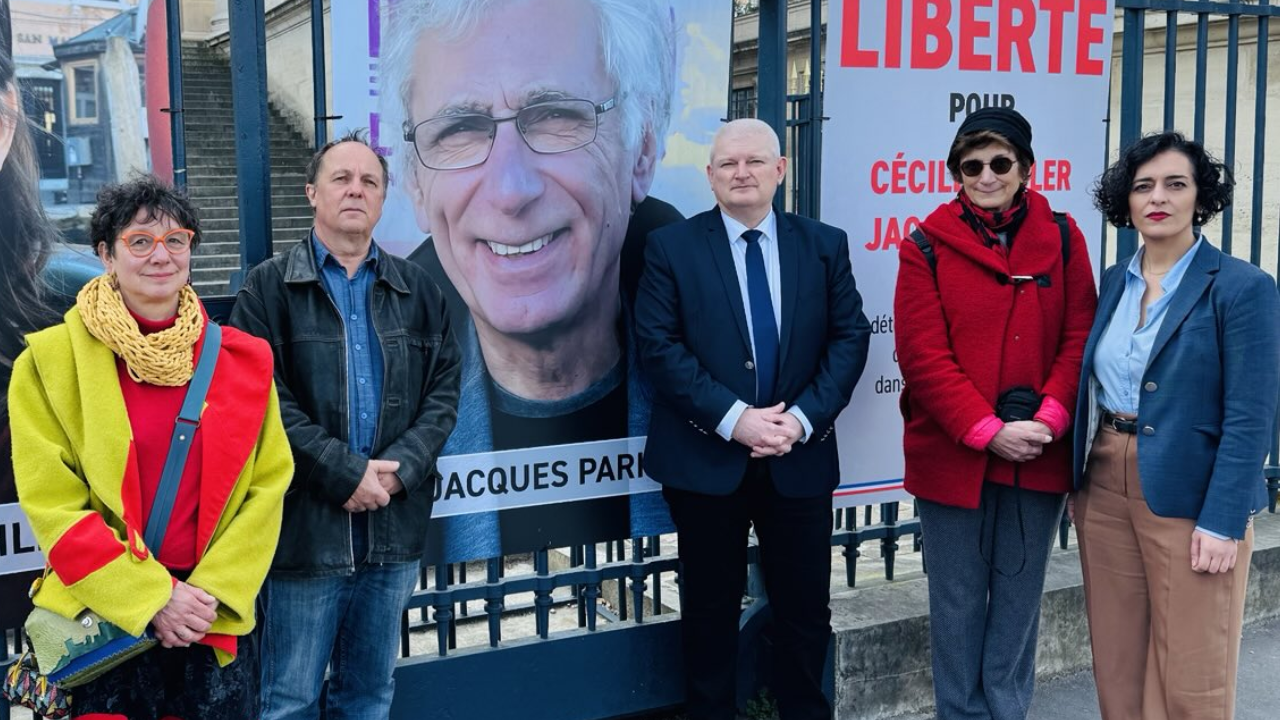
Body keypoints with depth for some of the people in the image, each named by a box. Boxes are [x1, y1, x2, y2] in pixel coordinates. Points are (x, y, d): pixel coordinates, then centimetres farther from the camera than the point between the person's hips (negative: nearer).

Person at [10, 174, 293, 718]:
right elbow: (51, 502, -8)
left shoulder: (243, 358, 3)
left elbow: (267, 486, 2)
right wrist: (149, 598, -14)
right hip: (100, 617, -2)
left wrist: (213, 591, -10)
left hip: (216, 620, 2)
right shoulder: (50, 361, -4)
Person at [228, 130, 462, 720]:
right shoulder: (269, 286, 0)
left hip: (394, 526, 4)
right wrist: (346, 472, -15)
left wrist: (400, 467, -9)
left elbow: (444, 389, 7)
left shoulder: (416, 289, 12)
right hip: (306, 525, -4)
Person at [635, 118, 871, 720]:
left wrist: (804, 418, -12)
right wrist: (733, 419, -17)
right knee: (710, 609, 11)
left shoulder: (825, 245, 6)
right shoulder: (671, 247, -1)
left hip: (799, 459, 2)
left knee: (806, 608, 10)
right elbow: (659, 345, -9)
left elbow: (849, 337, 2)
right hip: (705, 460, -2)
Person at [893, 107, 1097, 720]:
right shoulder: (926, 248, -2)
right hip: (952, 456, -1)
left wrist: (1047, 420, -14)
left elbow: (1079, 338, 1)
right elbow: (923, 356, -8)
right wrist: (988, 432, -15)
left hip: (1038, 457, 2)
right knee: (958, 603, 8)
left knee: (1019, 600, 11)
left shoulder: (1061, 238, 4)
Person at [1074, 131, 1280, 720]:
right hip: (1103, 488, 5)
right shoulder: (1115, 281, 10)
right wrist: (1082, 479, 8)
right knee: (1117, 663, 13)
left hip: (1188, 496, -5)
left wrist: (1222, 522, -17)